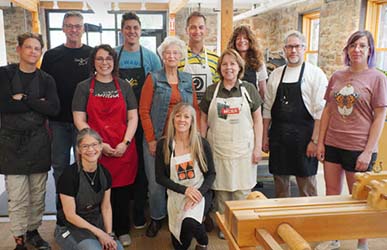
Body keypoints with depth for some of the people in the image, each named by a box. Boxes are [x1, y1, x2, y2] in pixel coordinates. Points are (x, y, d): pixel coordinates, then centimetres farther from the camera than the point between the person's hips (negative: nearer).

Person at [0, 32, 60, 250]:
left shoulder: (46, 79, 7)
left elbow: (54, 108, -8)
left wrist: (23, 98, -12)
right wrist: (37, 104, -11)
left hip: (39, 142, 2)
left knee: (38, 195, 9)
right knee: (17, 198, -2)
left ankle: (33, 231, 28)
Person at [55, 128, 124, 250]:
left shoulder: (105, 174, -3)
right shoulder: (69, 175, -19)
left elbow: (106, 207, 4)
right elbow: (70, 215, -16)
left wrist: (109, 234, -8)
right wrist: (99, 233, -16)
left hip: (97, 223, 5)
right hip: (70, 228, -4)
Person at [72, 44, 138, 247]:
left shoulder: (124, 86, 9)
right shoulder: (84, 87, 4)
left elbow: (133, 117, 5)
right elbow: (79, 120, -2)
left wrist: (125, 143, -8)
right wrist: (99, 144, -11)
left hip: (123, 150, 1)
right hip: (96, 150, -1)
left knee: (122, 191, 7)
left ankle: (122, 231, 25)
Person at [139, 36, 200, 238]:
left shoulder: (188, 80, 9)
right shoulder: (153, 78, -1)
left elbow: (195, 109, 8)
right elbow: (144, 111, -5)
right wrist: (151, 139, -9)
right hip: (157, 139, -2)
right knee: (156, 181, 4)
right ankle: (156, 218, 25)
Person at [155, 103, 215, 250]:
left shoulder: (202, 143, -8)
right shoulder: (163, 145, -8)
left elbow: (211, 173, -2)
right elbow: (160, 177, -5)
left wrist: (200, 192, -19)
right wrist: (185, 190, -16)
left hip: (199, 193, -2)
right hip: (176, 195, 2)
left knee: (190, 223, -32)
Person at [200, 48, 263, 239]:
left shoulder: (249, 89, 2)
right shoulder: (211, 91, 5)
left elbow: (257, 119, 3)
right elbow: (204, 121, 9)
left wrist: (258, 147, -2)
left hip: (243, 150, -1)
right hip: (218, 149, 1)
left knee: (242, 191, 5)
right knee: (221, 190, 9)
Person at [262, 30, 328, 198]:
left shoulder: (315, 74, -3)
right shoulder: (275, 74, 9)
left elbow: (320, 112, -8)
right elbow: (268, 108, 11)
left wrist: (315, 141, -12)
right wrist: (265, 136, 8)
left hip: (303, 137, -4)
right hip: (278, 136, 4)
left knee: (306, 186, 5)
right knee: (280, 181, 13)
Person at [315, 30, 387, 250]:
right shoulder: (337, 76, 7)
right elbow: (327, 110, 10)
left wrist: (368, 151, -12)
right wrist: (321, 142, 5)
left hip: (358, 148, -4)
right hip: (332, 145, 4)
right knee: (332, 194, 12)